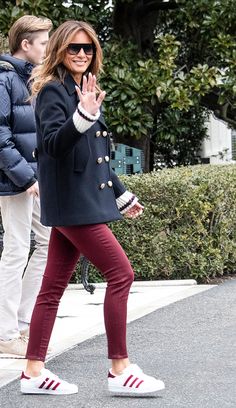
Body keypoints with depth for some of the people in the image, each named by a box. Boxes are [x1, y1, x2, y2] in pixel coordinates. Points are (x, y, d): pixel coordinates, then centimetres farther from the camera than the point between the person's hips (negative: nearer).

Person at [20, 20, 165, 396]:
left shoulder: (83, 91, 17)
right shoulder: (54, 91, -9)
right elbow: (53, 144, -22)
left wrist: (122, 196, 28)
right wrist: (83, 116, -37)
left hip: (80, 202, 9)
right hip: (71, 202, -9)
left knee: (54, 287, 8)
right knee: (120, 274, -9)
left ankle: (34, 372, 10)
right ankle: (119, 370, -4)